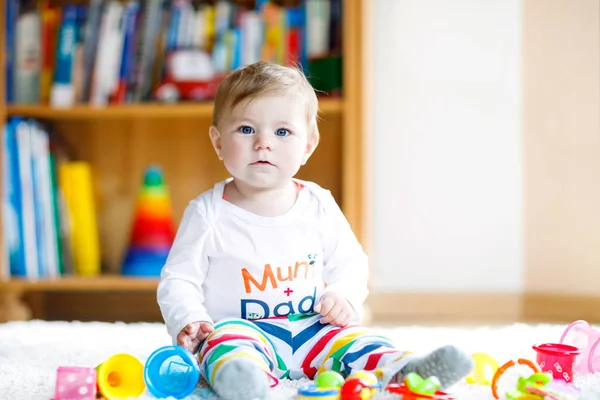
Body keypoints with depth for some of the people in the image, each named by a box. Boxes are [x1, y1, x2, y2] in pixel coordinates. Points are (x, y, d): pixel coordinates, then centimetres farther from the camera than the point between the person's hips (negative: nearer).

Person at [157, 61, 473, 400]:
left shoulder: (319, 206, 5)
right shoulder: (209, 213, -3)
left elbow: (350, 264, 15)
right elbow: (178, 279, -1)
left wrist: (344, 296, -7)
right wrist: (188, 321, -19)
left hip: (310, 329, 5)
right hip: (240, 328, -4)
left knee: (351, 338, -19)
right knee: (228, 340, -35)